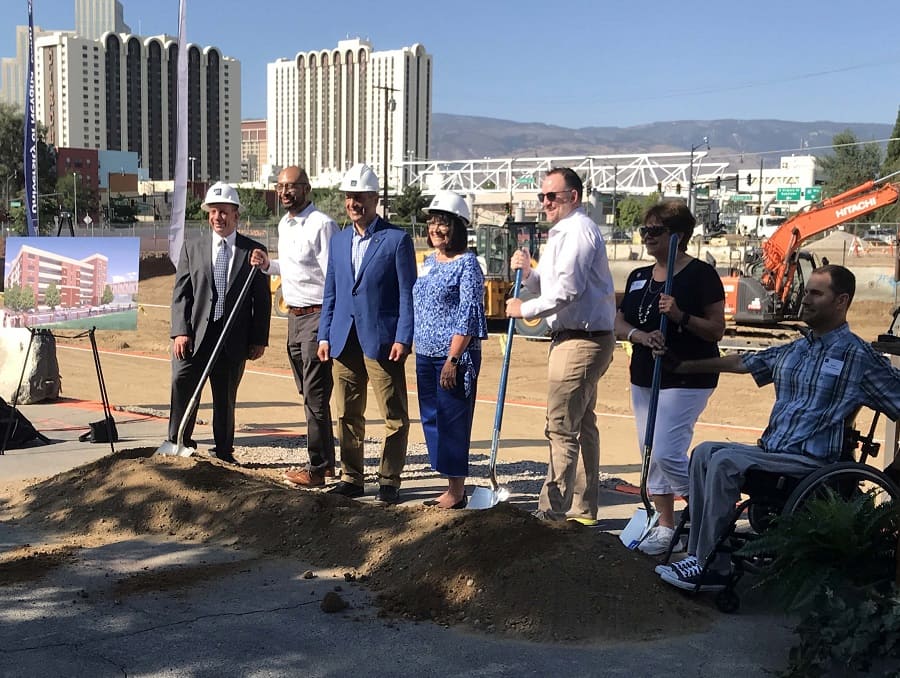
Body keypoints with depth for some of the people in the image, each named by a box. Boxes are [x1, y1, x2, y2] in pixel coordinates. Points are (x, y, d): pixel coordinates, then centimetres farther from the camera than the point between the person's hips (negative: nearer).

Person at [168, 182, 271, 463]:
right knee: (182, 388, -8)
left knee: (226, 398, 9)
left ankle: (224, 453, 20)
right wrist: (180, 331, -7)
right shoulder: (192, 248, 8)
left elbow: (262, 299, 5)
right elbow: (181, 293, 5)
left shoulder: (253, 251, 5)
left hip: (234, 338, 0)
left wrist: (259, 339, 0)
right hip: (195, 336, 1)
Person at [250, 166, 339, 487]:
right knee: (310, 395, 15)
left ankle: (317, 469, 4)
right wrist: (268, 264, 7)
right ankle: (327, 463, 26)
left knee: (315, 397, -5)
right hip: (294, 316, 9)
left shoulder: (321, 224, -14)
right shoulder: (284, 224, 14)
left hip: (317, 316, -9)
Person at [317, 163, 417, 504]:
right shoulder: (338, 241, 14)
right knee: (347, 415, 10)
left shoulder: (397, 239, -3)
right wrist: (324, 335, 9)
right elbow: (330, 294, 17)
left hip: (382, 341, -5)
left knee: (394, 416, 0)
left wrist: (403, 338, -13)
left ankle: (389, 481, 12)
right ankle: (351, 478, 21)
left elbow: (407, 294, -6)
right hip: (344, 342, 5)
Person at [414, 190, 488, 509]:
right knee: (431, 420, 10)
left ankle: (457, 492, 7)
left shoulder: (467, 264, -9)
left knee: (452, 421, -3)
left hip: (454, 355, -8)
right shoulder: (428, 262, 14)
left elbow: (468, 316, -15)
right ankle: (451, 486, 21)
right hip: (424, 354, 8)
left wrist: (452, 360, -20)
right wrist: (410, 345, 15)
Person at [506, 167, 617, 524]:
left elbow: (566, 291, -22)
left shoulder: (578, 231, -14)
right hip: (575, 338, 11)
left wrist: (524, 309, -11)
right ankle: (583, 508, 23)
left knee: (562, 428, -8)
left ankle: (553, 509, -2)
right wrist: (527, 272, 2)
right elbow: (547, 287, 21)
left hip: (580, 343, -11)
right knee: (582, 425, 15)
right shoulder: (561, 234, 19)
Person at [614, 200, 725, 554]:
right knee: (650, 454, 11)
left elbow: (717, 329, -10)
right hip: (644, 377, 8)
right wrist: (640, 335, -13)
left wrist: (681, 316, -26)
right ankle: (665, 526, 24)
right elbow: (619, 323, 8)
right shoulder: (638, 277, 12)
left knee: (666, 454, -15)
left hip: (686, 380, -7)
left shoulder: (701, 274, -9)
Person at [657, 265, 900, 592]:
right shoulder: (793, 351, 16)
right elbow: (743, 362, 26)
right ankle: (697, 555, -10)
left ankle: (711, 568, -20)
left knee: (725, 462, -25)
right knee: (704, 452, -7)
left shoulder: (859, 357, -6)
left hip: (811, 462, -8)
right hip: (770, 452, 8)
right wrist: (689, 366, 29)